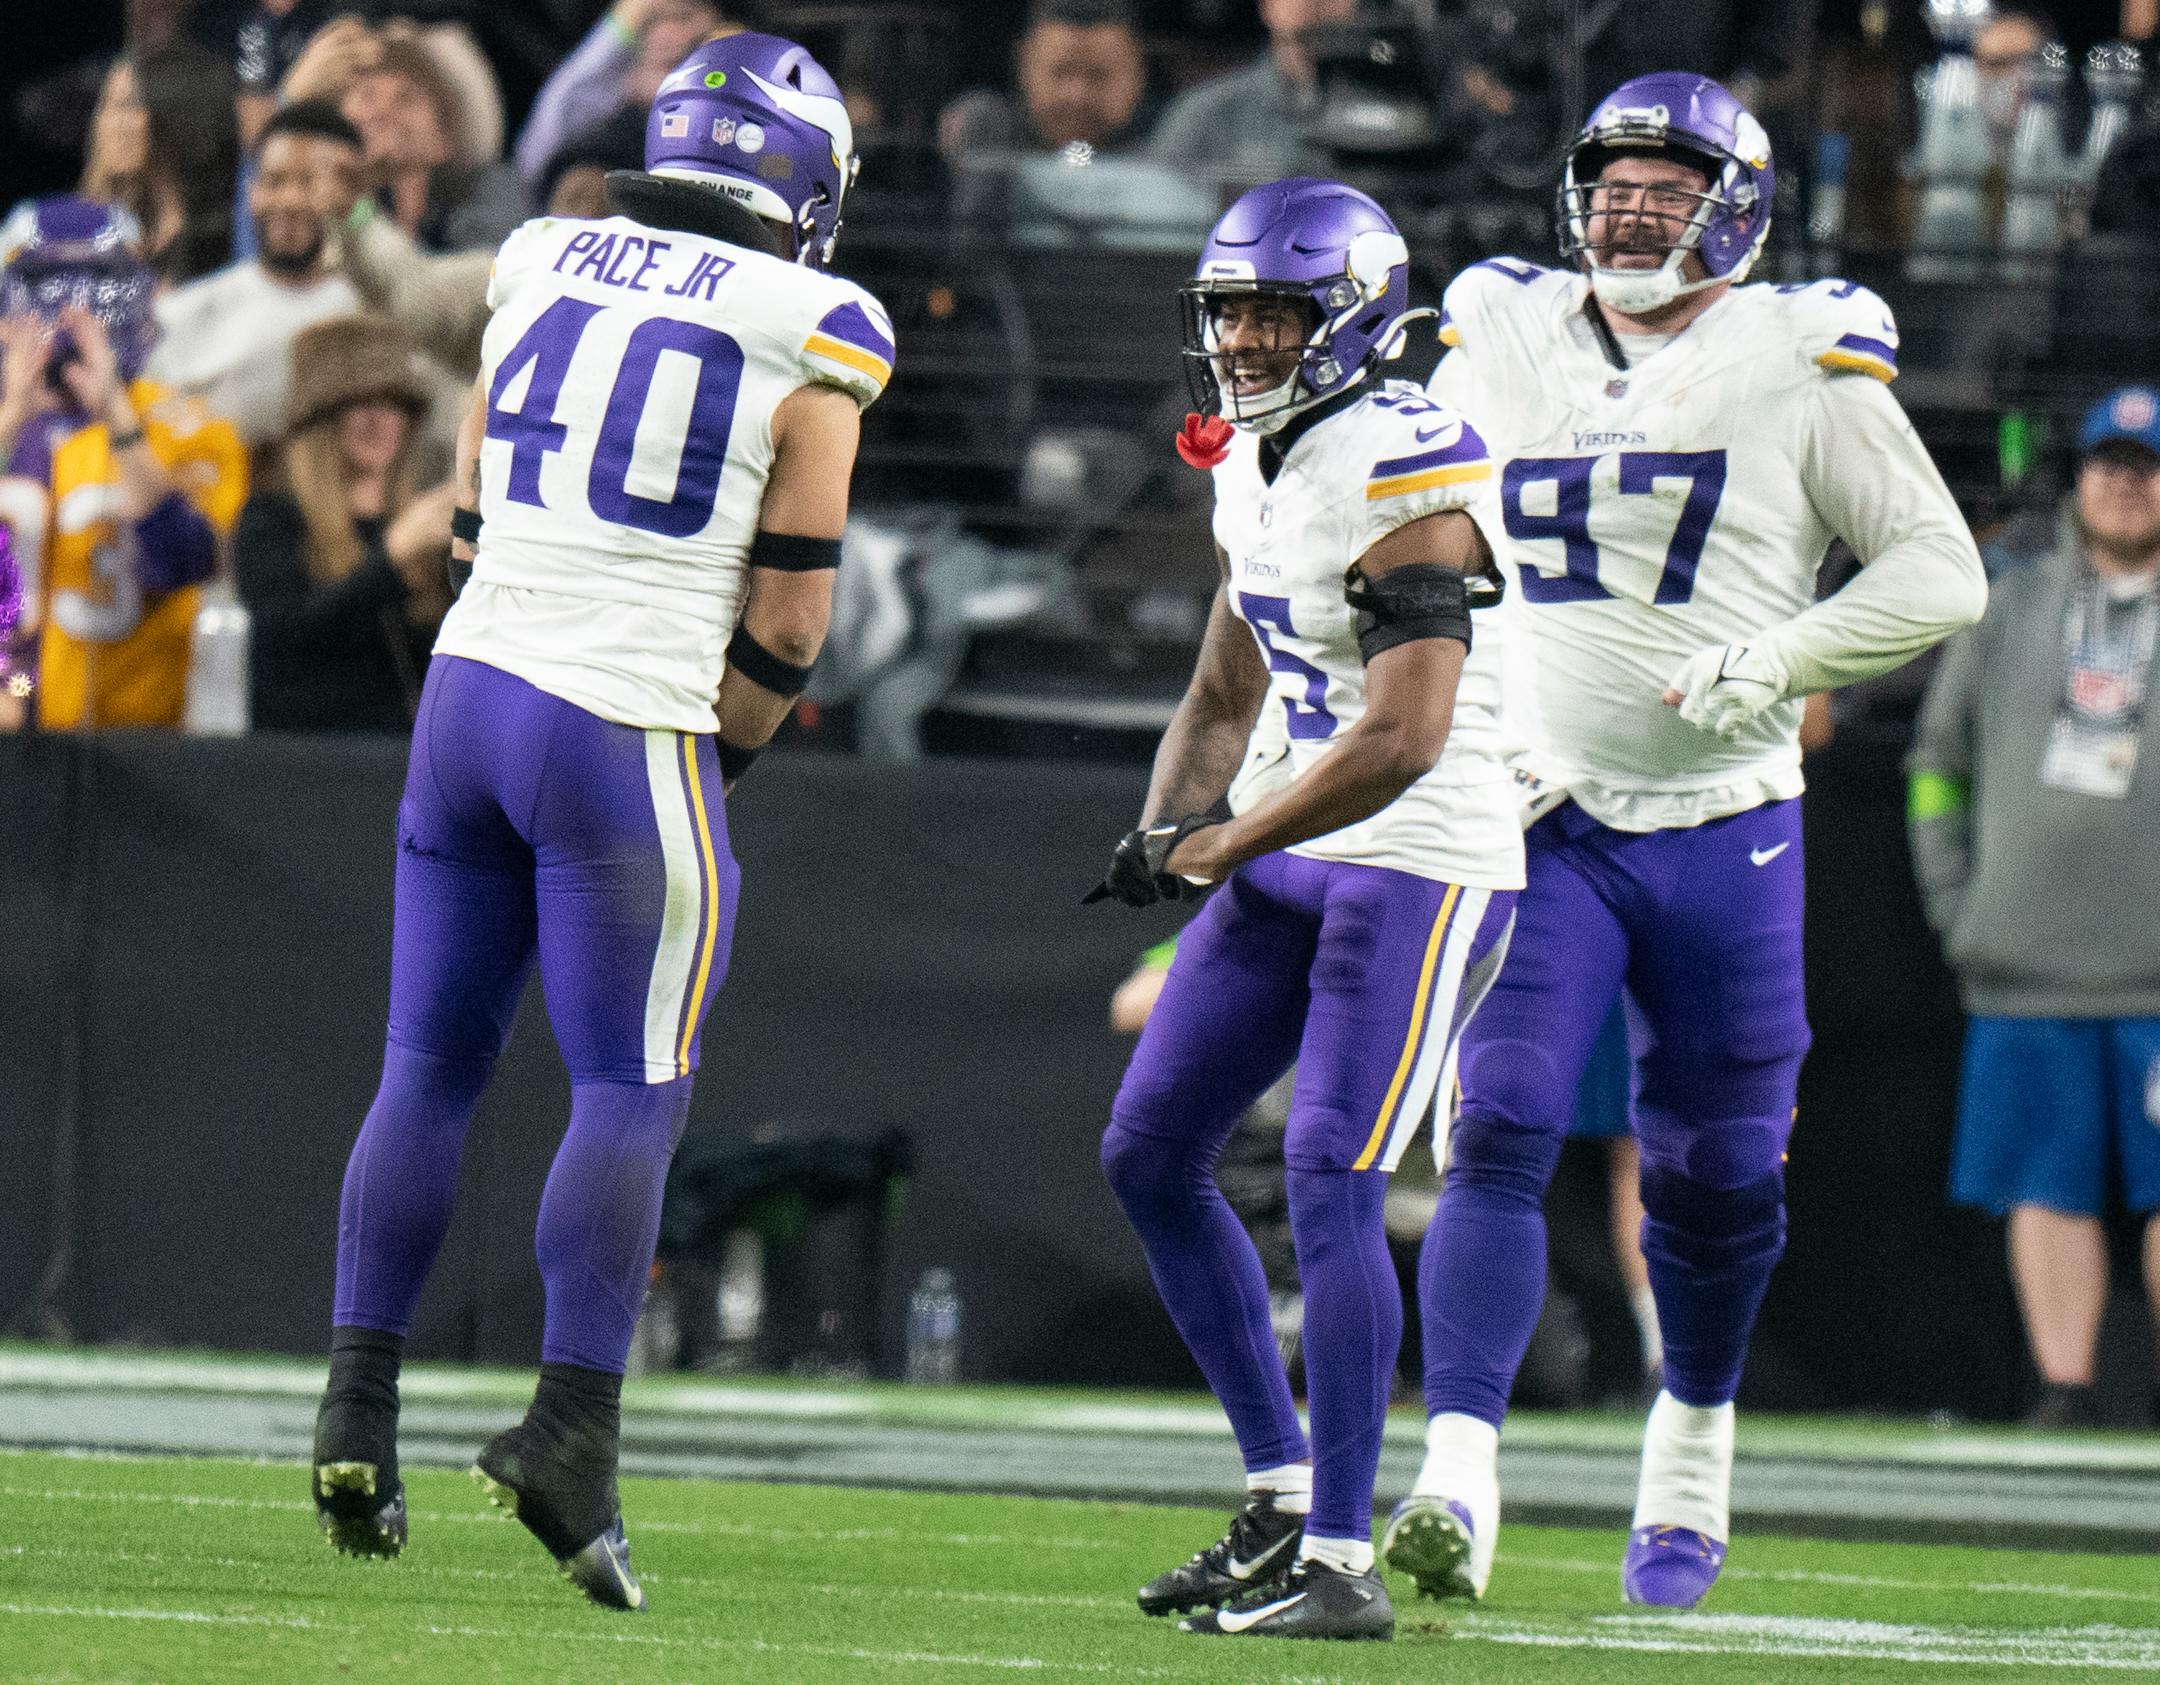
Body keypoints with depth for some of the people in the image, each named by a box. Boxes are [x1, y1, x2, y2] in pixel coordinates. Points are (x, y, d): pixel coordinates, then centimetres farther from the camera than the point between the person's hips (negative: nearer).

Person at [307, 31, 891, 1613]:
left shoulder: (541, 265, 7)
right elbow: (790, 610, -5)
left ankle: (360, 1405, 9)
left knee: (431, 1063, 12)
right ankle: (571, 1425, -10)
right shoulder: (813, 338, -6)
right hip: (633, 727, -5)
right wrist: (728, 750, 10)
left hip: (473, 685, 5)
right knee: (633, 1094, 1)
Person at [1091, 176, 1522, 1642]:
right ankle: (1284, 1500, 17)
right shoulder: (1254, 467, 11)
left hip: (1423, 867, -10)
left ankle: (1342, 1563, -13)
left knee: (1332, 1185, -17)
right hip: (1288, 863, 10)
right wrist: (1172, 826, 2)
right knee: (1150, 1155, 9)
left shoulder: (1406, 476, -19)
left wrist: (1223, 847, -15)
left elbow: (1404, 738, -24)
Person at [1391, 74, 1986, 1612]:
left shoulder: (1803, 362, -3)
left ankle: (1693, 1454, 32)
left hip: (1726, 828, -1)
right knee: (1502, 1131, -16)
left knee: (1717, 1174, 8)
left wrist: (1774, 664, -18)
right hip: (1540, 821, 1)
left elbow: (1940, 574, -4)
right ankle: (1460, 1484, -26)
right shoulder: (1501, 347, 6)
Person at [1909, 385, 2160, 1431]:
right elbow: (1940, 757, 21)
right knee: (2046, 1187, 0)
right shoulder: (2010, 613, 14)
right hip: (2025, 970, 2)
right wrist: (1953, 900, 11)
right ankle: (2063, 1387, 3)